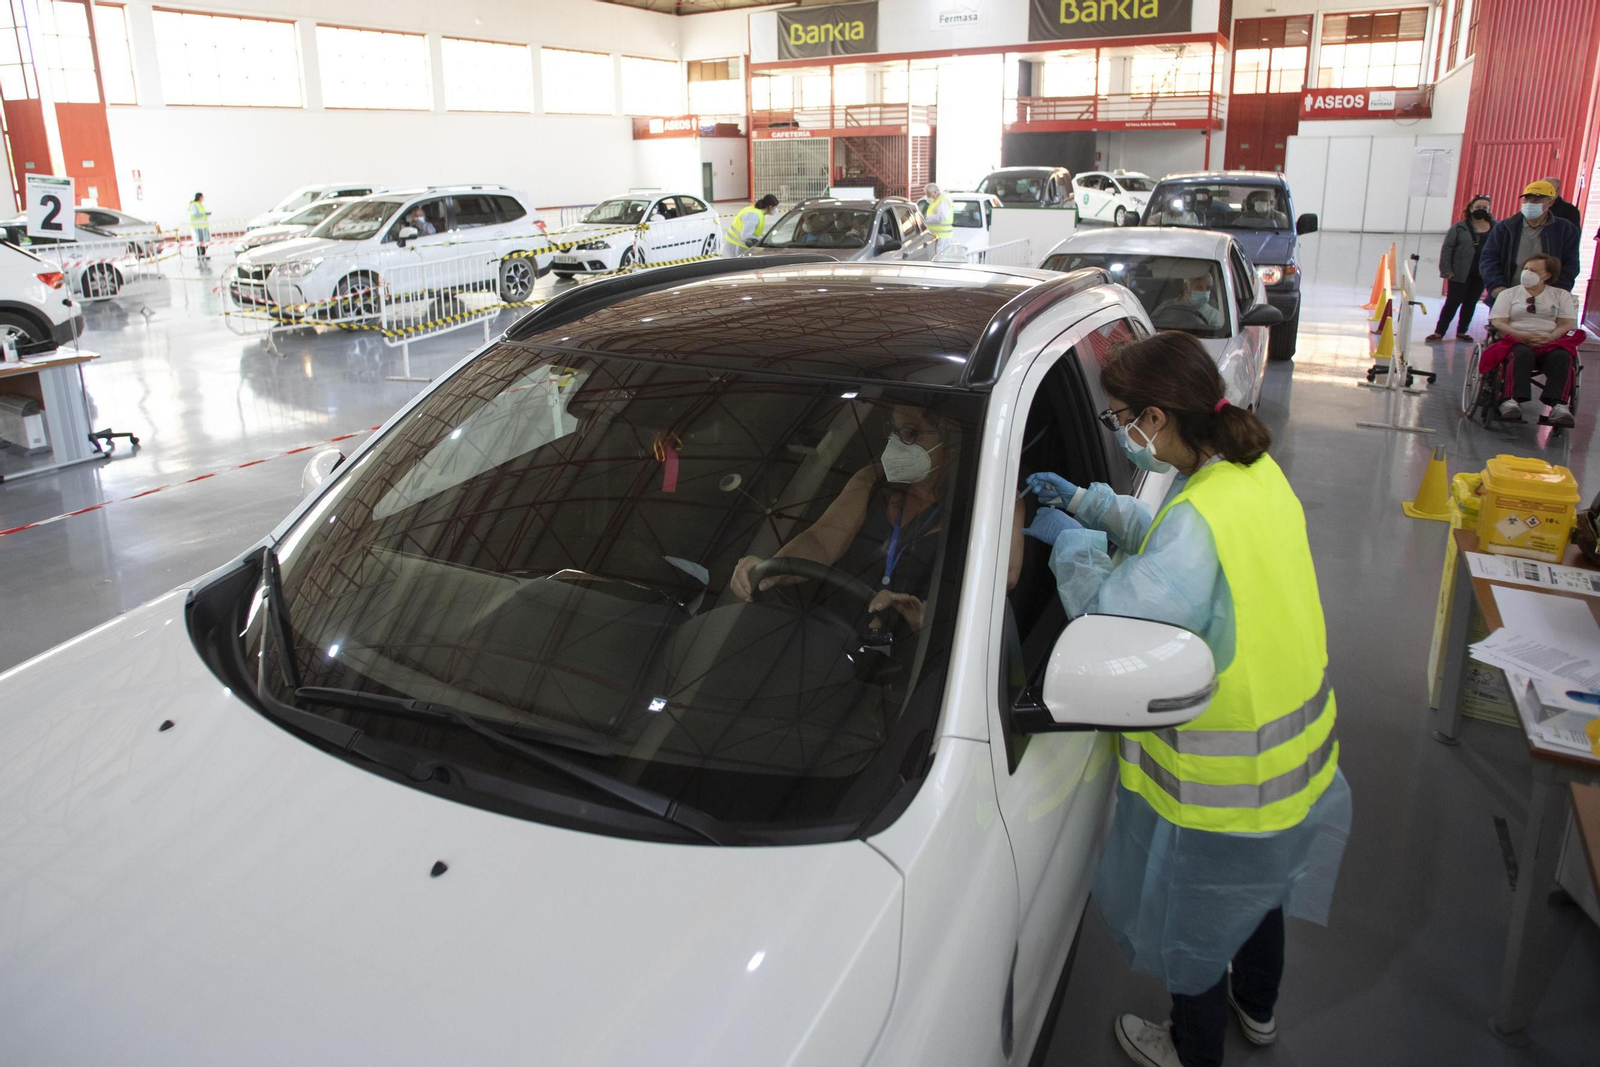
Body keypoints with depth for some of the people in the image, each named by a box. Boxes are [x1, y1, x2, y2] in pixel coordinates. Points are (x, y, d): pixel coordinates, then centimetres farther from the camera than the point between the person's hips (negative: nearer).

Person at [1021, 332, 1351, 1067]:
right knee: (1258, 890, 33)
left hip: (1219, 783, -9)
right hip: (1289, 755, 9)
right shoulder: (1258, 473, -5)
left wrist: (1070, 541, -14)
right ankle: (1257, 1008, 59)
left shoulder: (1201, 518, -34)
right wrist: (1083, 502, 9)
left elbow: (1112, 618, -29)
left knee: (1194, 924, 18)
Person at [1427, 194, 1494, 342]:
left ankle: (1461, 332, 22)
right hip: (1459, 274, -3)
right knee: (1452, 303, 0)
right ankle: (1439, 332, 6)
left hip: (1480, 275, 3)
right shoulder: (1460, 227, -4)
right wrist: (1446, 270, -11)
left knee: (1471, 304, 12)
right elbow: (1447, 248, -5)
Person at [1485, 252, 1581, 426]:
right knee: (1522, 353, -39)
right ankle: (1512, 401, -53)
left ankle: (1558, 405, -50)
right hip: (1517, 341, -1)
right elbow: (1498, 323, 3)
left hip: (1551, 343, 1)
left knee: (1561, 356, -35)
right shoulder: (1508, 294, 17)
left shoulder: (1561, 295, 20)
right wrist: (1521, 335, -16)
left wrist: (1551, 336, -15)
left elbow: (1567, 324, 8)